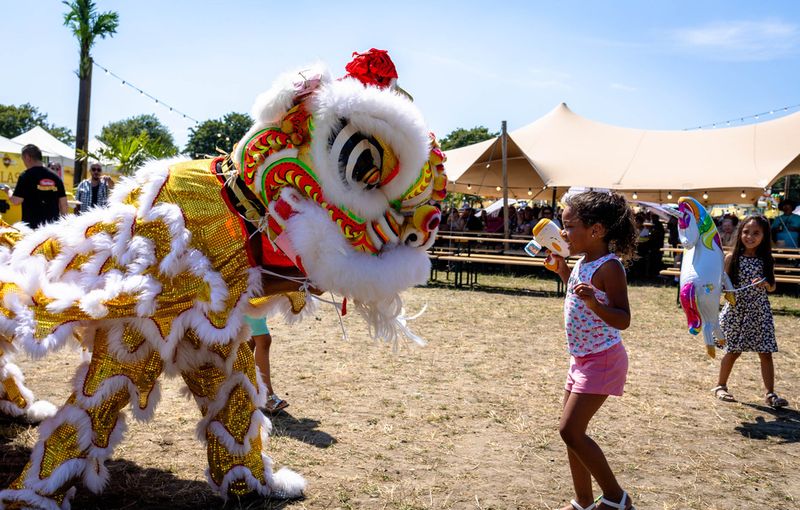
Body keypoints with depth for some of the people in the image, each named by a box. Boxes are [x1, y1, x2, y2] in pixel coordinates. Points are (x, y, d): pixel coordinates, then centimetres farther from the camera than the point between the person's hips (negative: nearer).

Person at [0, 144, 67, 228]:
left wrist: (8, 191, 10)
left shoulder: (26, 176, -7)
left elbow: (16, 201, -9)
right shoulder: (55, 177, 6)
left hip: (32, 226, -4)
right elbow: (63, 204, 6)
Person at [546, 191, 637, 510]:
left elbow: (623, 319, -22)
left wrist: (594, 302, -38)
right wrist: (563, 272, 15)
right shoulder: (583, 262, 8)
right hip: (581, 358, 9)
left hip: (602, 360, -9)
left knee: (570, 430, -11)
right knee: (571, 431, 12)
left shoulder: (608, 267, -19)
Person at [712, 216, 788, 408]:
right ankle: (721, 386, 24)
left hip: (759, 312, 2)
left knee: (765, 353, 0)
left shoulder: (766, 260, 1)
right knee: (733, 351, 7)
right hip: (736, 310, -2)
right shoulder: (732, 257, -5)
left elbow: (772, 287, 8)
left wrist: (765, 284, -14)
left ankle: (770, 393, 7)